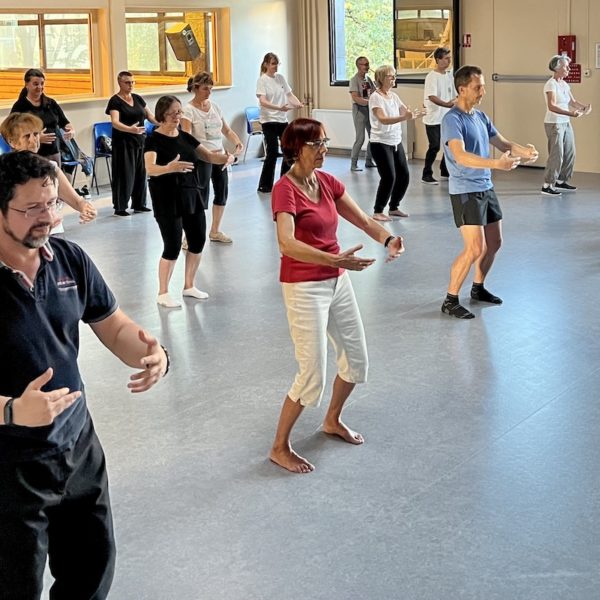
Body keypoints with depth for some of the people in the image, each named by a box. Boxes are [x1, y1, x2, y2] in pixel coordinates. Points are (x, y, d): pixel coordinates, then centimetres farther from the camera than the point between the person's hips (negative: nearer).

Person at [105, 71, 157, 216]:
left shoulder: (138, 98, 11)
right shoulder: (115, 101, -8)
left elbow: (150, 116, 15)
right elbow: (115, 122, -21)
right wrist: (130, 129, -38)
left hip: (139, 140, 6)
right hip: (123, 143, -6)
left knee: (140, 172, 9)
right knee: (124, 174, -5)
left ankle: (139, 204, 19)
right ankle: (120, 207, 1)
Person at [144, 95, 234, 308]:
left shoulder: (185, 137, 9)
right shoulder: (154, 139, -12)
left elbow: (208, 156, 10)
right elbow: (150, 169, -27)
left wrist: (225, 158, -12)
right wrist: (168, 168, -48)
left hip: (192, 195, 7)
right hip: (167, 199, -7)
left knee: (198, 241, 9)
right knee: (173, 246, -6)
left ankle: (189, 286, 26)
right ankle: (163, 293, 8)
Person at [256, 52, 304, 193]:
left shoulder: (280, 78, 9)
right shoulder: (262, 80, -10)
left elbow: (289, 94, 9)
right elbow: (263, 102, -20)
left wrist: (298, 103, -13)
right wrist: (279, 108, -34)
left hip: (283, 120, 7)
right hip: (269, 121, -7)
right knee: (273, 153, -9)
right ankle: (265, 186, 1)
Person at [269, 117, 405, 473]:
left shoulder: (327, 182, 5)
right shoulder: (285, 189, -18)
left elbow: (363, 220, 6)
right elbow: (287, 244, -33)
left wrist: (388, 239, -15)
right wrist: (336, 260, -43)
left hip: (338, 282, 8)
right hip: (304, 287, -8)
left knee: (357, 360, 18)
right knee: (312, 377, -7)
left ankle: (333, 420, 43)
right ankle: (280, 447, 11)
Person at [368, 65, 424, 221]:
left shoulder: (394, 96, 9)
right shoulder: (375, 97, -13)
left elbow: (407, 112, 5)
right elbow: (383, 119, -26)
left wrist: (416, 114, -17)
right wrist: (404, 117, -38)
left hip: (396, 142, 8)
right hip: (381, 143, -8)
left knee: (403, 176, 8)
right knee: (389, 177, -13)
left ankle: (394, 207, 25)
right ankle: (378, 212, 0)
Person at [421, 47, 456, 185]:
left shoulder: (449, 75, 10)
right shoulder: (432, 76, -13)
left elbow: (454, 95, 17)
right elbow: (432, 97, -25)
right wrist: (446, 104, -37)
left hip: (447, 118, 7)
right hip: (433, 119, -7)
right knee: (434, 147, -8)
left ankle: (445, 172, 24)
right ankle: (426, 175, 2)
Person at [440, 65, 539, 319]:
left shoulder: (480, 117, 10)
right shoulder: (453, 120, -17)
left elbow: (501, 142, 14)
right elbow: (460, 156, -30)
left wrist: (523, 150, -8)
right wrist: (496, 163, -42)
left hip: (486, 188, 9)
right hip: (465, 192, -9)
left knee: (494, 244, 15)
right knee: (475, 249, -13)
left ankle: (478, 288, 34)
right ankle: (450, 301, -2)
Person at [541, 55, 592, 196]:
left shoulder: (564, 84, 11)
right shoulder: (551, 84, -13)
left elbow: (572, 101, 12)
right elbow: (551, 106, -23)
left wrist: (583, 107, -9)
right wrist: (570, 113, -31)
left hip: (566, 123, 8)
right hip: (554, 124, -8)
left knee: (570, 153, 10)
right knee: (556, 155, -9)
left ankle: (561, 181, 22)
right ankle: (547, 186, -2)